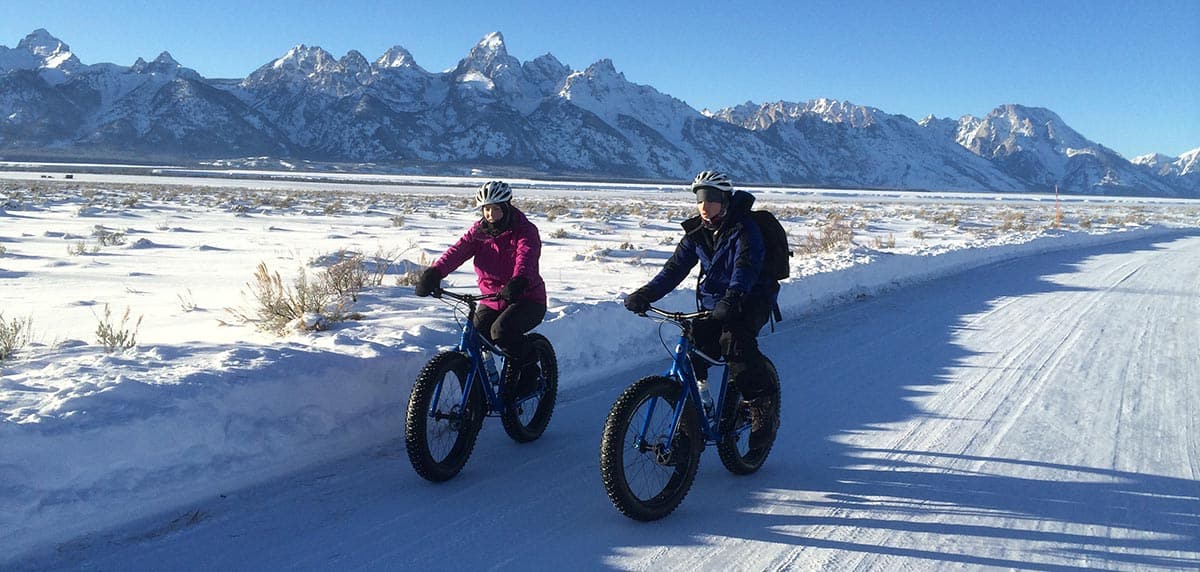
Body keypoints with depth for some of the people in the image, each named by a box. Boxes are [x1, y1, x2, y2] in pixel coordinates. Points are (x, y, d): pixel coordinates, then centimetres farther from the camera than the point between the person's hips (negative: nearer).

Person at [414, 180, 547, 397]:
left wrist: (518, 281, -54)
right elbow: (458, 251, -14)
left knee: (501, 331, -32)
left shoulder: (525, 230, -10)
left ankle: (529, 369, -4)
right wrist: (434, 272, -34)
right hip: (491, 300, 5)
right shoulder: (478, 231, 3)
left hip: (526, 299, -5)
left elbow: (526, 256, -31)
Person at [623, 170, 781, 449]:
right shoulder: (696, 233, 5)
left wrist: (733, 297, -49)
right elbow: (676, 268, -1)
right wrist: (646, 294, -16)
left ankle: (765, 407, -17)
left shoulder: (744, 229, -14)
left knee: (734, 341, -32)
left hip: (750, 302, -6)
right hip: (713, 304, 6)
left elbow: (746, 266, -30)